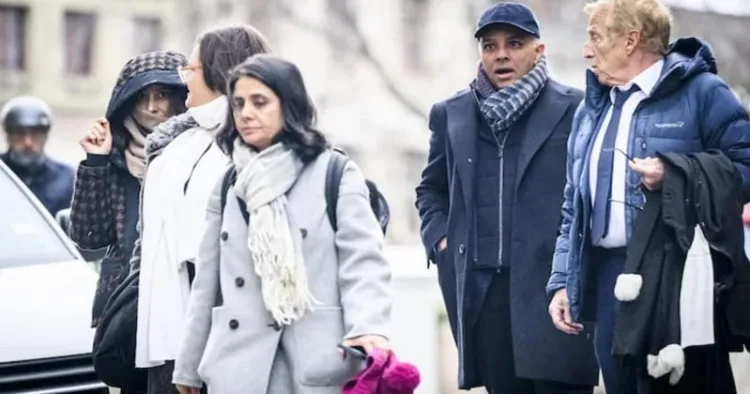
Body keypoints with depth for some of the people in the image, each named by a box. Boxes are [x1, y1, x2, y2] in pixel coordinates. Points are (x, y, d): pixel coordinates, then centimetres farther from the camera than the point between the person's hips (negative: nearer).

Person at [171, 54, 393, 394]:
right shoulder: (228, 184, 17)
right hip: (239, 363, 4)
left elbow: (363, 260, -8)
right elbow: (208, 280, 20)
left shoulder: (336, 174, 2)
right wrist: (189, 366, 20)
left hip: (317, 361, -4)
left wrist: (368, 326, -27)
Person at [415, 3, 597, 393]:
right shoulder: (451, 114, 13)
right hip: (481, 286, 4)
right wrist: (439, 239, 10)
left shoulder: (574, 109, 0)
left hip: (554, 282, -4)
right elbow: (431, 188, 25)